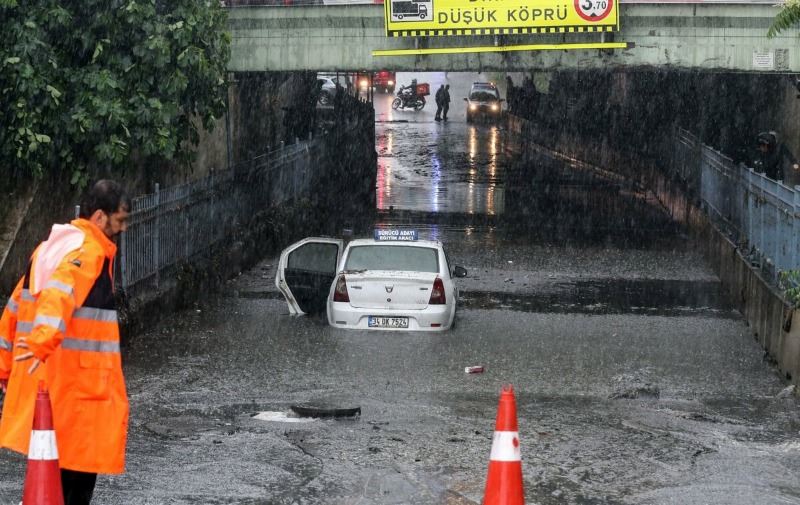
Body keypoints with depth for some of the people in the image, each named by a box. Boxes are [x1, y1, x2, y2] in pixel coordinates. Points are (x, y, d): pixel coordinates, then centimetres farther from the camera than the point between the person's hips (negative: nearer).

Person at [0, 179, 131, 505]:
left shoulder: (51, 246, 16)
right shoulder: (89, 250, -13)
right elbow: (60, 294, -32)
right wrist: (43, 342, -46)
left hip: (41, 373, 9)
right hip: (76, 378, -9)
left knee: (55, 451, 17)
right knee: (81, 453, 1)